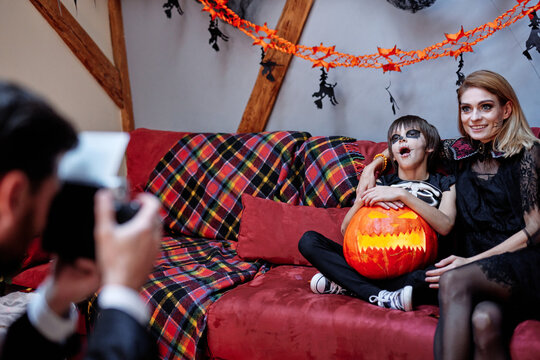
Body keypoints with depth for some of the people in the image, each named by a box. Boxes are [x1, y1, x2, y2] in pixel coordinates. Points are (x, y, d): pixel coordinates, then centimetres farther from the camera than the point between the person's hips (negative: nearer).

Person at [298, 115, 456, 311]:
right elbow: (346, 229, 8)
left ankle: (345, 285, -29)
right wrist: (363, 199, -11)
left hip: (413, 269, -2)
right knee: (309, 240, -15)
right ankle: (383, 297, -28)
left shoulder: (444, 184, 12)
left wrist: (402, 194, -18)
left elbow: (445, 226, -11)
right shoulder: (383, 184, 18)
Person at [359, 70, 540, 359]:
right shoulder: (460, 153, 13)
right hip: (477, 273, 3)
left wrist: (471, 261, -13)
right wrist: (373, 166, 12)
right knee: (484, 319, -34)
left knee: (453, 280, -33)